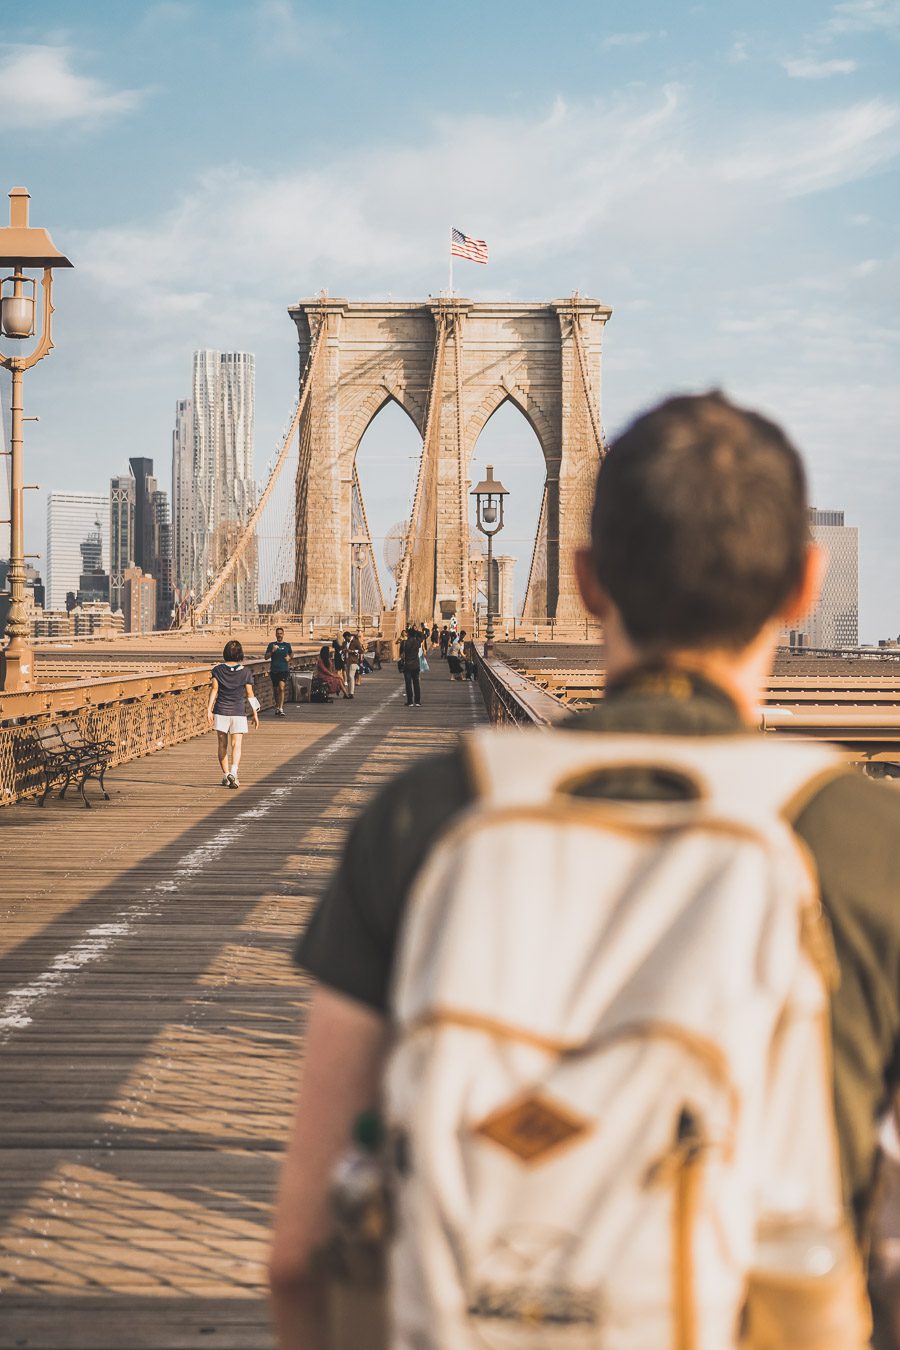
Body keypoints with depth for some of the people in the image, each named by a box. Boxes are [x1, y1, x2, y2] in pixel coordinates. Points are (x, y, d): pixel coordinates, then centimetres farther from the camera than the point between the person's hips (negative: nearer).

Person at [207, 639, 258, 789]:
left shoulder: (218, 670, 1)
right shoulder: (244, 673, 0)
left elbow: (214, 689, -7)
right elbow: (250, 694, 2)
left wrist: (209, 709, -9)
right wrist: (255, 714, 10)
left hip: (221, 711, 1)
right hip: (238, 712, -1)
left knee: (222, 746, 12)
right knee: (236, 744, -6)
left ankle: (225, 775, 17)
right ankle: (233, 772, -26)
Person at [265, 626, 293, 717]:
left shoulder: (287, 645, 7)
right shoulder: (271, 645, 5)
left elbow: (291, 653, 27)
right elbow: (266, 657, 0)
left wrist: (289, 657, 5)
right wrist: (272, 651, -16)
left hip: (284, 670, -2)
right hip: (274, 670, 2)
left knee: (281, 688, -17)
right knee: (275, 690, 12)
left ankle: (281, 709, -21)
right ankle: (277, 707, 31)